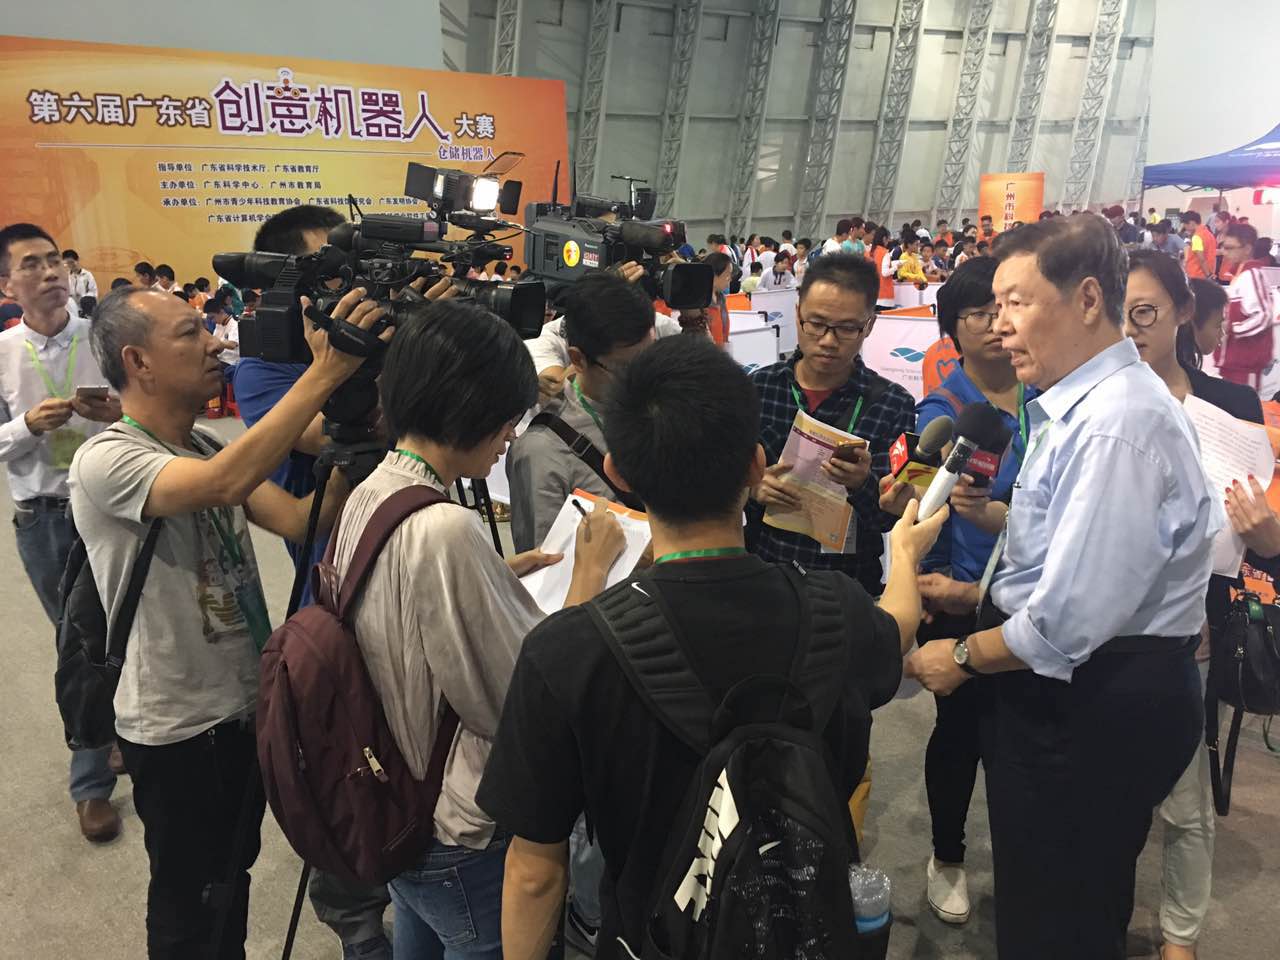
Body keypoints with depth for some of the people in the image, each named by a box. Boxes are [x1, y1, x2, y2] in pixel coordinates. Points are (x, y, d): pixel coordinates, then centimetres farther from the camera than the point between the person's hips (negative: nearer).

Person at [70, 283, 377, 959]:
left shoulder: (209, 447, 4)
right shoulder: (105, 460, -22)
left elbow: (299, 520, -7)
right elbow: (227, 483, -41)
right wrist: (324, 372, -39)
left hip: (247, 705, 8)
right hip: (179, 729, -7)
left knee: (233, 878, 26)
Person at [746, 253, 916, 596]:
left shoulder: (894, 405, -2)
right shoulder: (756, 387, 2)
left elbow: (890, 519, -3)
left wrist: (861, 484, -23)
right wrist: (752, 488, -14)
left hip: (850, 583, -2)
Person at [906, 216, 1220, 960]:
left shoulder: (1116, 423, -25)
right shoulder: (1087, 403, 8)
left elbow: (1071, 618, -29)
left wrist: (965, 655, -14)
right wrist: (975, 596, 6)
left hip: (1095, 709, -10)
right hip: (1084, 697, 10)